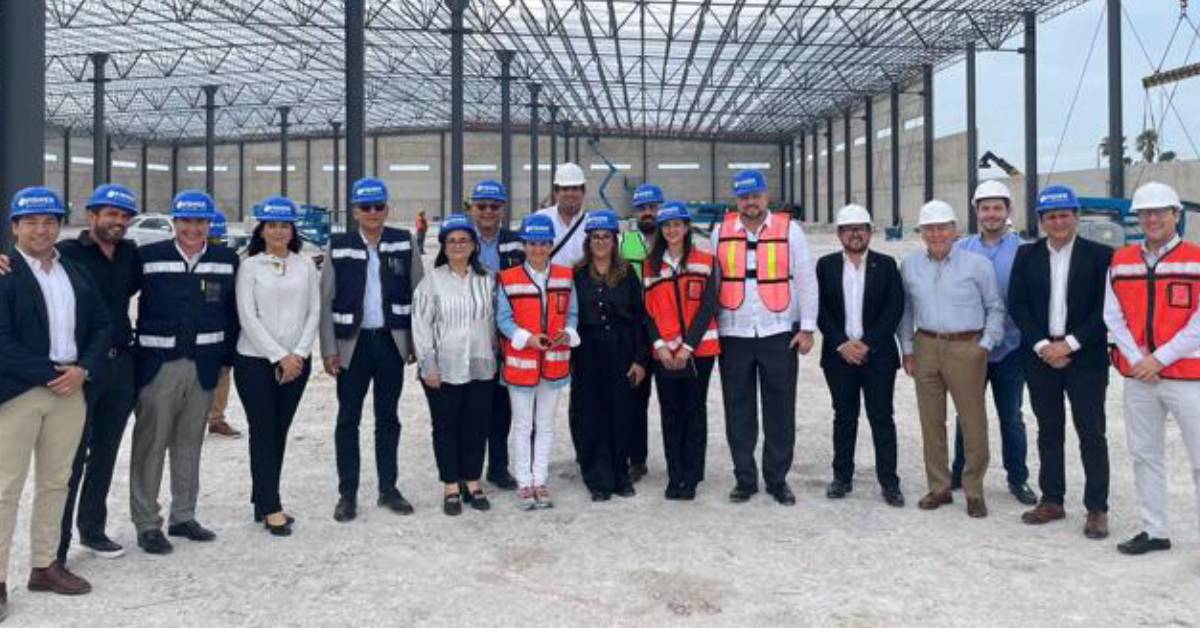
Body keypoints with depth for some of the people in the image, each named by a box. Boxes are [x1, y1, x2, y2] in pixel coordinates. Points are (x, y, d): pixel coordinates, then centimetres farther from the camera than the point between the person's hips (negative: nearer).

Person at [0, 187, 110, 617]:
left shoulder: (77, 273, 11)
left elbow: (101, 326, 11)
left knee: (55, 483, 13)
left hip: (71, 390, 6)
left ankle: (44, 566, 24)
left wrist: (82, 369, -5)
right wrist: (49, 374, -15)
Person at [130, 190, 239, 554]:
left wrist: (228, 357, 2)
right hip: (158, 364, -3)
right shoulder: (148, 257, -4)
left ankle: (183, 516, 25)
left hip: (203, 365, 3)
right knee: (150, 444, 0)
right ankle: (146, 524, 11)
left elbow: (232, 312, 7)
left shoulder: (227, 260, 4)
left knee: (190, 443, 13)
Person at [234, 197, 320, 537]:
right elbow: (248, 317, -7)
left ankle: (262, 501, 20)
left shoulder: (305, 265, 6)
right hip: (256, 361, -3)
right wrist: (279, 356, -12)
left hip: (296, 361, 3)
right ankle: (270, 508, 5)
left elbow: (314, 312, 4)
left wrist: (298, 354, -7)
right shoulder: (250, 266, -2)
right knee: (263, 432, -1)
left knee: (280, 432, 9)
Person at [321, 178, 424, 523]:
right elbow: (325, 301, -1)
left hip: (392, 342, 1)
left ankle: (388, 489, 23)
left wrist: (417, 339, -2)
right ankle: (347, 494, 16)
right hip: (353, 343, -1)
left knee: (388, 419, 11)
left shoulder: (403, 242, 1)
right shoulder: (339, 247, -2)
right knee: (348, 420, 5)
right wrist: (329, 350, -6)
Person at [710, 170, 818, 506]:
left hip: (779, 333, -1)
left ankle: (778, 479, 17)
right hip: (733, 335, 1)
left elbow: (806, 280, 0)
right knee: (738, 411, 7)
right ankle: (744, 479, 19)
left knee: (781, 411, 4)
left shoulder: (789, 230, 1)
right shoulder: (721, 232, 6)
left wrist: (807, 328, -5)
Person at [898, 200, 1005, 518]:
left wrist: (985, 345, -3)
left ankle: (974, 491, 13)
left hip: (966, 348, -3)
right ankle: (938, 488, 21)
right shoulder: (910, 265, 7)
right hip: (926, 347, 3)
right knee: (931, 421, 9)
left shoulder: (977, 264, -2)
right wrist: (908, 348, 9)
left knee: (973, 422, -1)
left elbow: (995, 308, 4)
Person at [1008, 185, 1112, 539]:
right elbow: (1016, 304, 1)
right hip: (1041, 355, 3)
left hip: (1085, 357, -3)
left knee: (1092, 434, 1)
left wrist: (1069, 344, -13)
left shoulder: (1100, 255, -2)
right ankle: (1052, 501, 21)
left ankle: (1097, 509, 9)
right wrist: (1042, 346, -10)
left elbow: (1106, 309, -6)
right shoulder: (1027, 255, 6)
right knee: (1049, 431, 11)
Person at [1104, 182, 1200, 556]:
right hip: (1138, 377, 4)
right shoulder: (1120, 262, 8)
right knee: (1144, 455, 12)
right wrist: (1137, 359, -8)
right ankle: (1155, 531, 24)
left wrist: (1159, 359, -13)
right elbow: (1113, 317, 4)